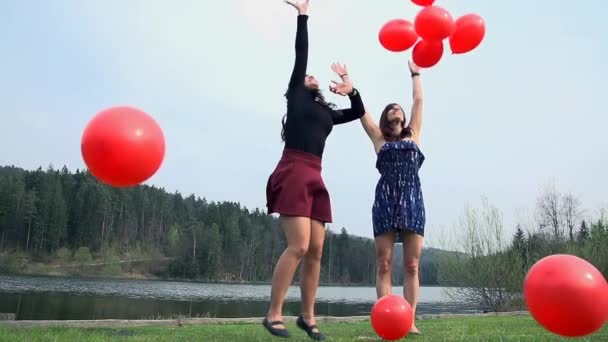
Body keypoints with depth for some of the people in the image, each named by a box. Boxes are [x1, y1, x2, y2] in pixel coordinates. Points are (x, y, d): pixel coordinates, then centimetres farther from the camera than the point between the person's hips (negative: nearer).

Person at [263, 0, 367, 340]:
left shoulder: (328, 112, 25)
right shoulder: (296, 95, 12)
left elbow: (359, 112, 31)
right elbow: (301, 53, 9)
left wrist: (351, 88, 21)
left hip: (315, 178, 6)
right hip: (293, 173, -6)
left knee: (316, 250, 1)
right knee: (299, 246, -15)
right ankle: (274, 314, -5)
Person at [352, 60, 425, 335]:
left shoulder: (413, 136, 20)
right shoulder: (379, 140, 16)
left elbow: (418, 101, 24)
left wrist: (415, 74, 33)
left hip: (413, 201, 2)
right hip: (385, 202, -1)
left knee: (411, 265, -2)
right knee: (384, 265, -4)